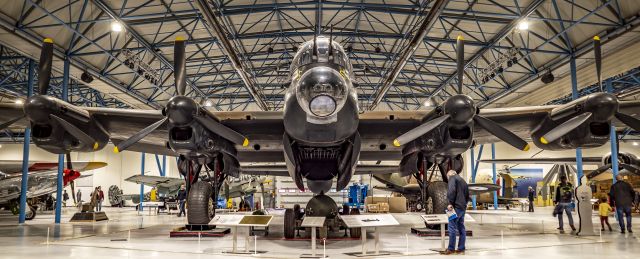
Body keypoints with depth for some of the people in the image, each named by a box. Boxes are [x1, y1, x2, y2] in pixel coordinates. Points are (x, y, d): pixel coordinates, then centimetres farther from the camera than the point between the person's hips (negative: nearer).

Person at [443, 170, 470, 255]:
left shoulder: (453, 178, -1)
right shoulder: (463, 181, 25)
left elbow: (451, 191, -18)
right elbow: (467, 196, 25)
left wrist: (450, 203, -16)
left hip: (456, 207, -9)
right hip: (463, 207, 9)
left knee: (452, 228, -6)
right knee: (461, 228, 9)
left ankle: (451, 249, -4)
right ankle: (461, 249, 11)